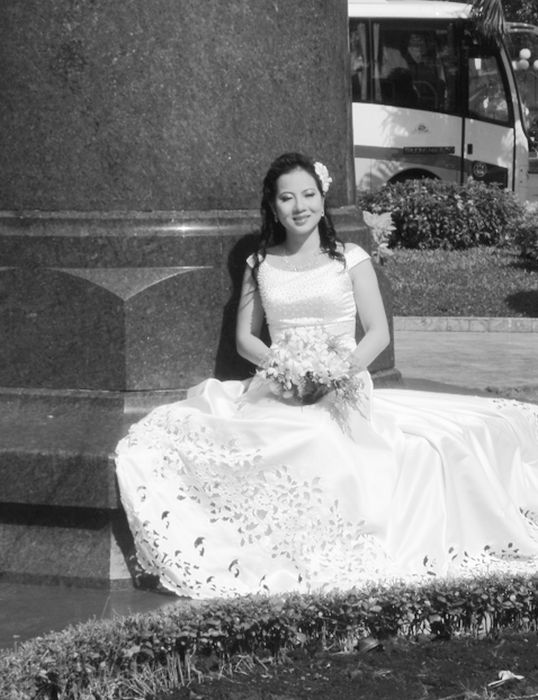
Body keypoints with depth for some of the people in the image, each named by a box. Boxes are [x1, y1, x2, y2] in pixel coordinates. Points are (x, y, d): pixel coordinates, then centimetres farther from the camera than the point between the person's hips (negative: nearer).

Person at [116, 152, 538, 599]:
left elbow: (378, 333, 4)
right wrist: (277, 361, -8)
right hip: (277, 391, 2)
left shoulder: (351, 259, 8)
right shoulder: (260, 265, 15)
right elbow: (245, 337, 15)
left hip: (345, 391, -2)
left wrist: (341, 370, -15)